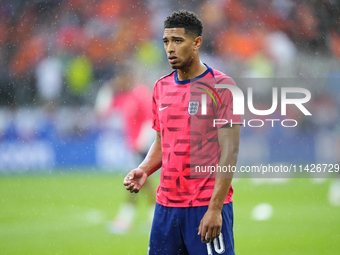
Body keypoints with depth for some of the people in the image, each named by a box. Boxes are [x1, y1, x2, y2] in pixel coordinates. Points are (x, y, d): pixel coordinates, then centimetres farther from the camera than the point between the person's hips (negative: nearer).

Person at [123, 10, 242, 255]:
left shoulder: (221, 86, -7)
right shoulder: (162, 87, 12)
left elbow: (229, 152, -11)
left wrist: (215, 208, -17)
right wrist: (144, 170, 1)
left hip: (207, 205, -6)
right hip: (166, 205, 6)